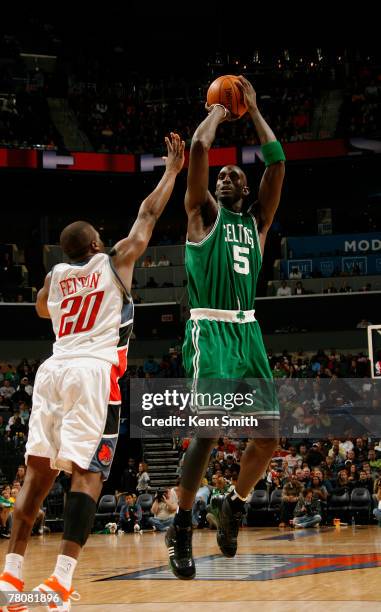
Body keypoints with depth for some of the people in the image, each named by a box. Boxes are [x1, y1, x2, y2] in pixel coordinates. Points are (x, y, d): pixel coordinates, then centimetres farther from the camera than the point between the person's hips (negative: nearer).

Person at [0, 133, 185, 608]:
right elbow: (149, 213, 16)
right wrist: (173, 169, 28)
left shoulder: (55, 276, 19)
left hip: (52, 369, 5)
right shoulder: (115, 261, 7)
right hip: (94, 372, -5)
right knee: (87, 474, -10)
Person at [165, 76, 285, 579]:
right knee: (209, 428, -18)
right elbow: (199, 149, -4)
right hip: (210, 330, -5)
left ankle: (236, 504, 24)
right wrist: (216, 112, 13)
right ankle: (181, 527, -6)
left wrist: (253, 110, 16)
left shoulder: (258, 220, 19)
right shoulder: (204, 213, 8)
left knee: (268, 436, -1)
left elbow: (277, 161, 11)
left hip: (249, 333, 5)